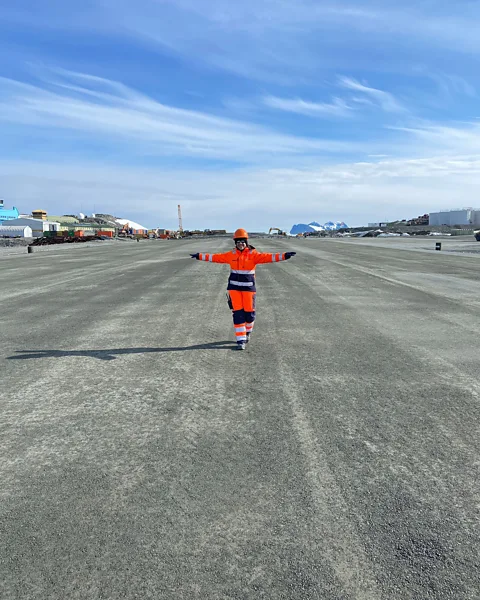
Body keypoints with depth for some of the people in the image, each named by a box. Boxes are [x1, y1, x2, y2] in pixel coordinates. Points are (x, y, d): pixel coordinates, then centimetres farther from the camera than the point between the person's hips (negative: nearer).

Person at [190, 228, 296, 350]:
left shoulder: (253, 254, -5)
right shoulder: (231, 254, 4)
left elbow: (267, 257, -17)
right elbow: (216, 257, 10)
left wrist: (284, 256, -29)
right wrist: (200, 256, 11)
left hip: (248, 287, -1)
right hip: (234, 287, 2)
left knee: (249, 312, 3)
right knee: (238, 313, -1)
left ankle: (247, 331, 35)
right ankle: (241, 340, 5)